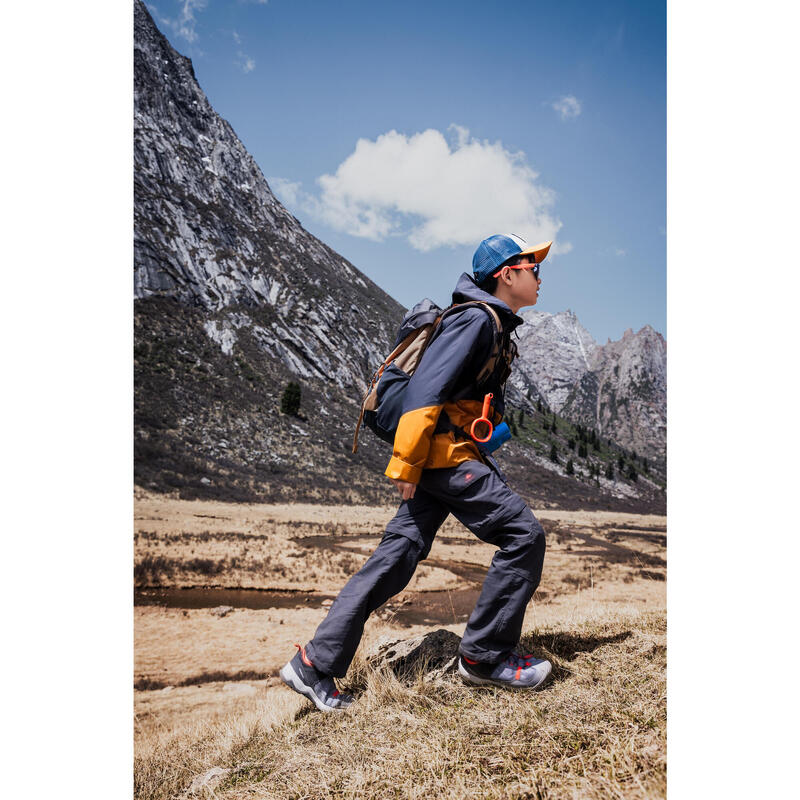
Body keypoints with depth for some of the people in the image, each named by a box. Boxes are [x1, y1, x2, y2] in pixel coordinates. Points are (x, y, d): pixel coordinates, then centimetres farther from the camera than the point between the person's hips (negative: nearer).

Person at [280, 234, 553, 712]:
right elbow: (426, 387, -19)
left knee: (399, 554, 5)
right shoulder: (477, 319, -9)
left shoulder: (493, 325, 23)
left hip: (444, 455, 10)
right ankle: (485, 657, 5)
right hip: (446, 452, -10)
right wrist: (406, 463, -21)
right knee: (524, 535, -6)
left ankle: (315, 665, 9)